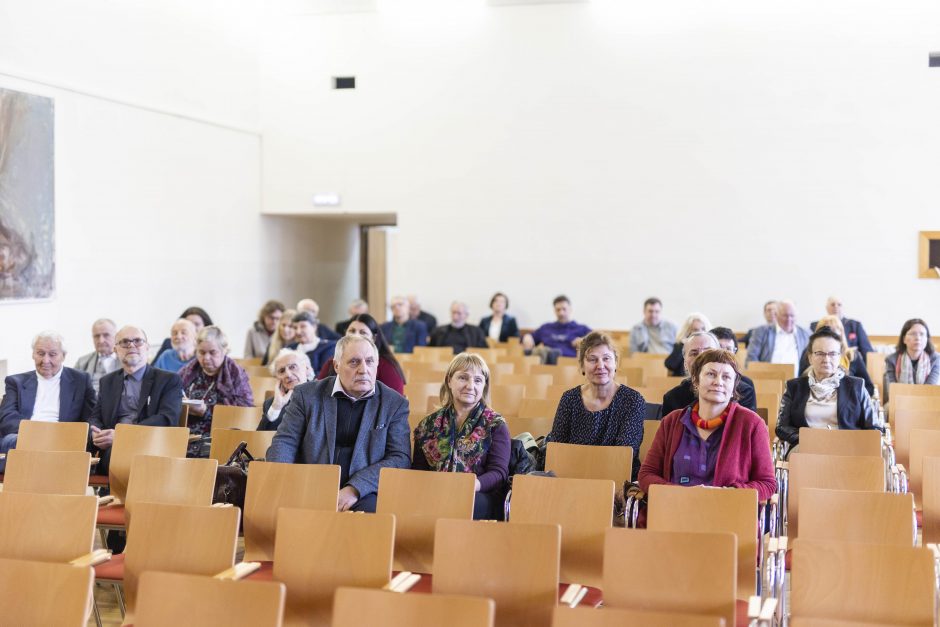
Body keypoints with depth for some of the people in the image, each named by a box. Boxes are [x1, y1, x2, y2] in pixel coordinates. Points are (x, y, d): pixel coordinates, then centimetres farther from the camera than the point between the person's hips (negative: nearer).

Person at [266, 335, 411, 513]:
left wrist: (355, 488, -16)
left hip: (363, 495, 0)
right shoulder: (307, 395, 9)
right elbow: (284, 443, 6)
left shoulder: (395, 404, 8)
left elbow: (401, 458, -1)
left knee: (371, 507, -34)